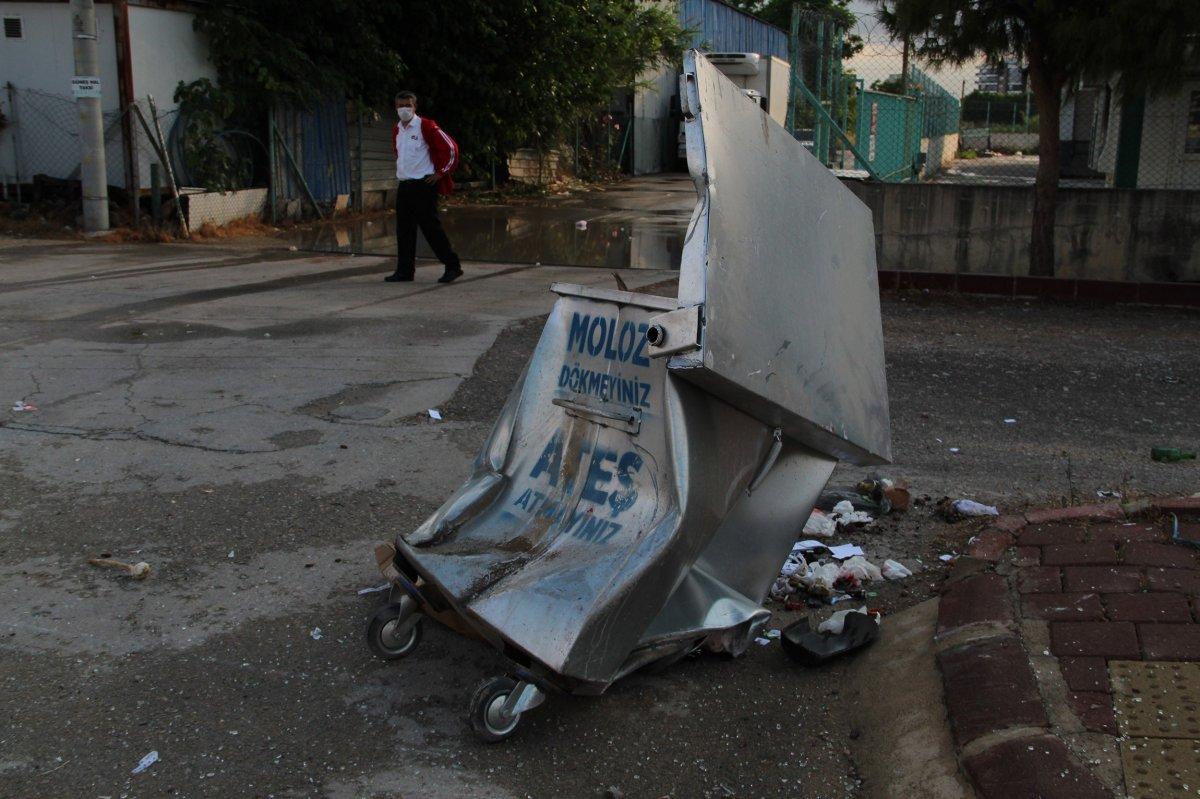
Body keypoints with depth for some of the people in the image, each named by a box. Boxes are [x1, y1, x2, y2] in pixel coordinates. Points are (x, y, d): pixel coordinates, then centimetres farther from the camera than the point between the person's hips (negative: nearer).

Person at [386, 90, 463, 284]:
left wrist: (440, 173, -9)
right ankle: (405, 270, 13)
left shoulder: (425, 126, -10)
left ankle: (452, 266, 0)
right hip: (404, 186, 7)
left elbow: (450, 148, -12)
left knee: (430, 227, -7)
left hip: (424, 185, -7)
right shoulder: (397, 130, 13)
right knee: (404, 230, 7)